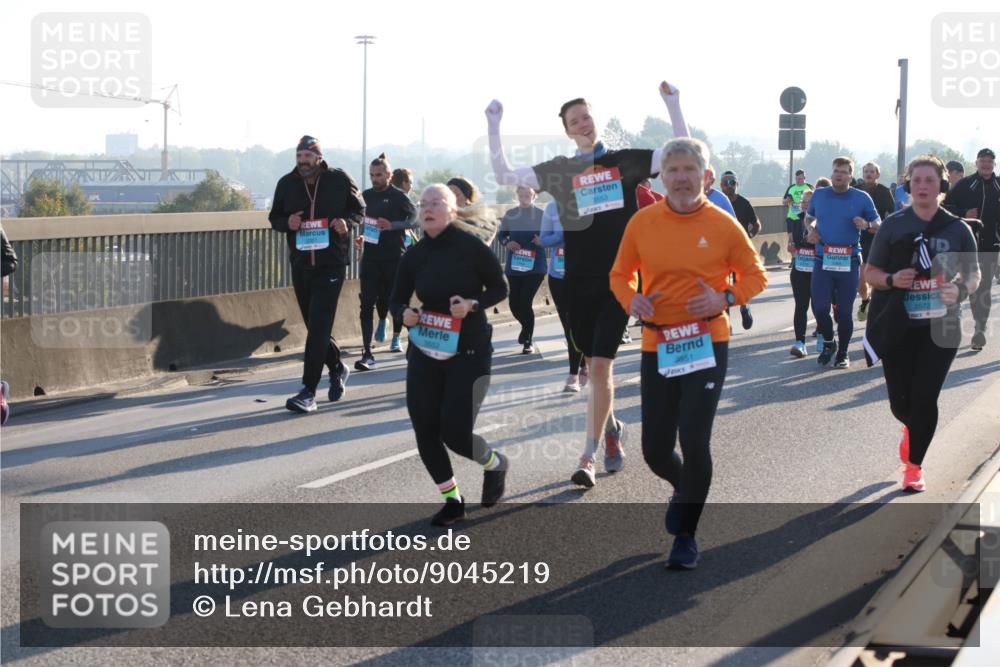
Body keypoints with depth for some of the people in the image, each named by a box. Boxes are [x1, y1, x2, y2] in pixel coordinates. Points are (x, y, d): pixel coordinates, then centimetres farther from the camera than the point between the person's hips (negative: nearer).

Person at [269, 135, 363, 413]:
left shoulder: (339, 180, -4)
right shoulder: (287, 184, 3)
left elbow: (359, 209, 7)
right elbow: (274, 217, 12)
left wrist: (347, 222, -15)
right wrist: (287, 222, -10)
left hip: (331, 265, -4)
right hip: (300, 265, 4)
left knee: (318, 327, -11)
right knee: (314, 326, 13)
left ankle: (308, 392, -12)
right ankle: (337, 369, 39)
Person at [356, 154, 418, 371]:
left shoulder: (398, 196, -5)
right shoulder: (366, 196, 9)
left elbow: (414, 219, -13)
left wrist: (392, 225, -26)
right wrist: (362, 237, 6)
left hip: (394, 257, -3)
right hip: (371, 257, 3)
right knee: (367, 304, -7)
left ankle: (396, 338, 40)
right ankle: (367, 354, -8)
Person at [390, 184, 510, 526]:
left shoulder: (472, 247, -12)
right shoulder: (414, 255, -1)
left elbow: (500, 288, -2)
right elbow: (398, 298, 10)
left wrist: (473, 304, -20)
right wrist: (404, 313, -13)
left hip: (469, 353, -4)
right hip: (424, 352, 4)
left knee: (455, 432, -10)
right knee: (425, 431, -1)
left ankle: (495, 465, 25)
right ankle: (453, 501, 19)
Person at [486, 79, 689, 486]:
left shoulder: (626, 161, 2)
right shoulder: (559, 170, 6)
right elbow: (503, 176, 2)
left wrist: (672, 103, -9)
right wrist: (494, 126, -4)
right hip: (578, 283, 3)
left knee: (600, 367, -11)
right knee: (595, 367, 14)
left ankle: (588, 458, -8)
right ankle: (612, 429, 38)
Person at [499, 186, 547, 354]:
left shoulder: (541, 215, -4)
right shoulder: (510, 215, 3)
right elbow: (502, 235, 12)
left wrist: (543, 241, -18)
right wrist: (507, 243, -9)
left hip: (535, 266, -3)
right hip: (514, 266, 3)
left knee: (526, 302, -10)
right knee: (514, 303, 6)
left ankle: (527, 342, 5)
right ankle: (527, 329, 38)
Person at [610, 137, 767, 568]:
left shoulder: (722, 225, -4)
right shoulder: (642, 223, 0)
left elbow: (755, 275, 6)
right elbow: (620, 274, 12)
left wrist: (726, 298, -13)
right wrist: (631, 299, -10)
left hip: (707, 345, -2)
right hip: (657, 348, 2)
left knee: (694, 441, -11)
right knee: (655, 451, 5)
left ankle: (686, 536, 8)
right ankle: (683, 488, 42)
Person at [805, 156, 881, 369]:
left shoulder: (862, 198, 2)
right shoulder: (818, 195, 8)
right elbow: (809, 217, 25)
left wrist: (866, 224, -15)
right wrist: (810, 229, 3)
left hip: (849, 261, -1)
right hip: (823, 261, 1)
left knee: (844, 311, 3)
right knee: (819, 307, -6)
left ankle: (842, 353, 19)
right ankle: (828, 342, 21)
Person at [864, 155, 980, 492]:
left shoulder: (957, 229, 0)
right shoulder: (893, 225, 0)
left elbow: (973, 273, 8)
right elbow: (871, 272, 4)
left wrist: (960, 289, -14)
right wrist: (892, 279, -17)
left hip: (941, 327, 0)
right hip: (899, 327, 1)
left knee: (925, 398, -6)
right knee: (900, 401, 6)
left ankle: (914, 465, 11)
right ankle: (912, 428, 43)